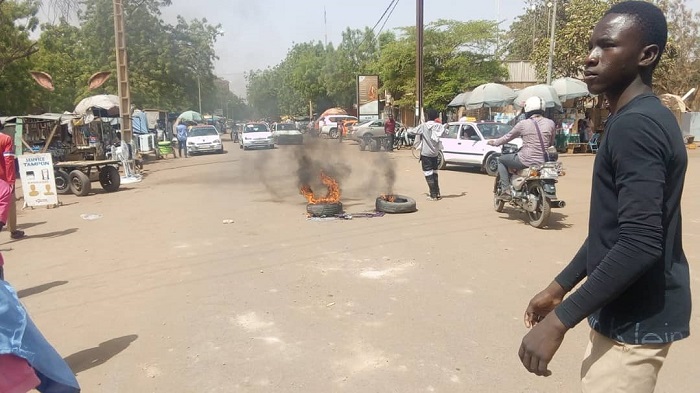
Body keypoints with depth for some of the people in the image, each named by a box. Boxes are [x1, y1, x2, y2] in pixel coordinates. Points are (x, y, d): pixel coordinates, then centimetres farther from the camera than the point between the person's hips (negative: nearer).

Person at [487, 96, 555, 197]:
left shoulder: (523, 124, -7)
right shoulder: (550, 123, 2)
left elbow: (508, 137, 6)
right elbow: (551, 143, 13)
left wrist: (495, 142, 24)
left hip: (526, 161, -5)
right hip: (543, 162, 5)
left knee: (501, 160, 18)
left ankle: (505, 189, 6)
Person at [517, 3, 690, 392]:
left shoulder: (635, 126, -21)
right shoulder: (641, 120, 11)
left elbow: (639, 244, -29)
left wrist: (560, 320, -25)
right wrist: (560, 286, 16)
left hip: (635, 318, -9)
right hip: (626, 310, 9)